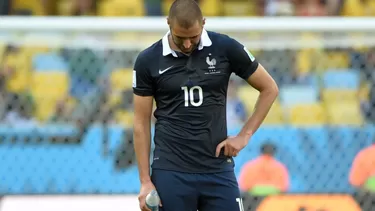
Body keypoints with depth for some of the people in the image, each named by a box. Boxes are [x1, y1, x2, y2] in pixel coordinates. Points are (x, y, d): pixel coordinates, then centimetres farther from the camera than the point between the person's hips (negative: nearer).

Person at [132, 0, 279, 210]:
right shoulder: (148, 61, -3)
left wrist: (244, 136, -1)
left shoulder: (225, 48, -3)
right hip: (170, 172, -1)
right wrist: (145, 181, -3)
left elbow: (269, 88, 7)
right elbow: (142, 123, 2)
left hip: (217, 170, 1)